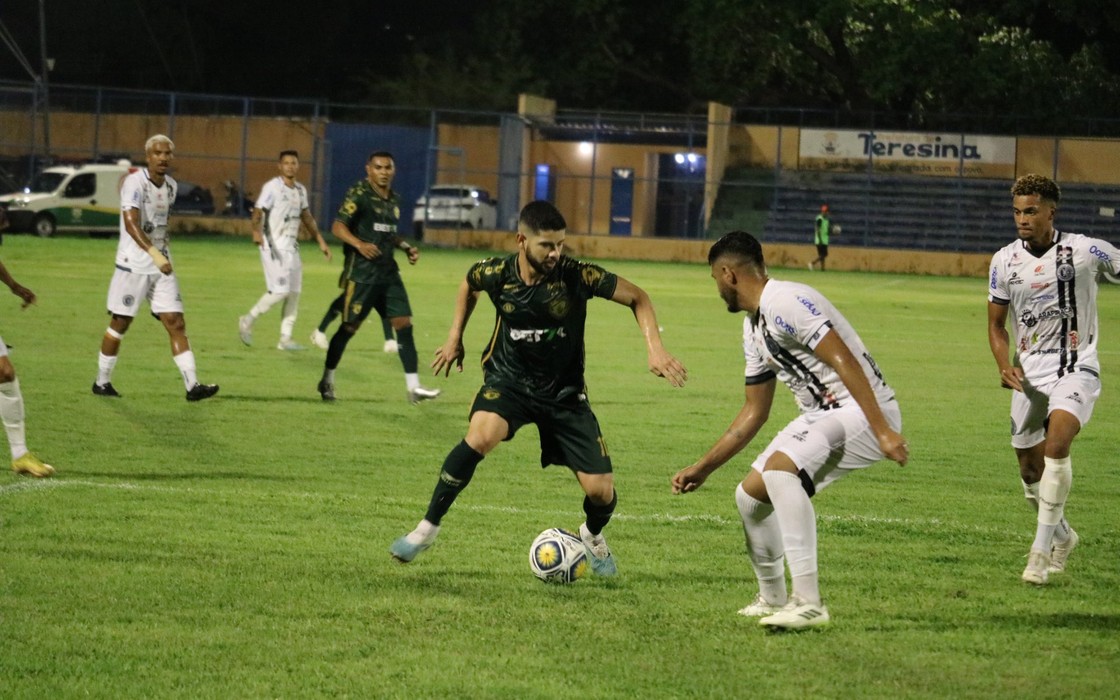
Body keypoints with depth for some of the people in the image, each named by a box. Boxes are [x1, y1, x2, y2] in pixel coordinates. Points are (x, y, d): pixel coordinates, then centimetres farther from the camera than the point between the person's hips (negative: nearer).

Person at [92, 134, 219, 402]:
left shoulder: (170, 186, 8)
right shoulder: (135, 182, -16)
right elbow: (130, 222, -29)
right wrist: (154, 253, -39)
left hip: (161, 265, 6)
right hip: (133, 265, -6)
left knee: (176, 324, -2)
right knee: (120, 324, 3)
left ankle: (192, 385, -8)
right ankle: (102, 382, 17)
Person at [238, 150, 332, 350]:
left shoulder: (300, 190, 12)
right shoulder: (272, 187, -11)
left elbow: (306, 217, 24)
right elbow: (258, 211, -21)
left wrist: (320, 241, 23)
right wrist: (257, 232, -39)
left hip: (292, 248, 8)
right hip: (274, 247, -8)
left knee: (294, 293, 5)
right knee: (280, 290, -14)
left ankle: (285, 338, 10)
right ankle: (248, 320, 4)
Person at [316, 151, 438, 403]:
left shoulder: (394, 199, 14)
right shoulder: (358, 195, -9)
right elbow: (338, 226, -15)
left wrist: (406, 247, 13)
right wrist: (359, 244, -31)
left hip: (388, 271, 7)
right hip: (362, 272, -7)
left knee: (404, 323, -1)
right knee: (350, 326, 0)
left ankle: (413, 387, -1)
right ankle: (327, 380, 17)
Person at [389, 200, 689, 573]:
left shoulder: (577, 276, -20)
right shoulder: (495, 273, -14)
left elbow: (637, 297, -9)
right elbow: (469, 284, 12)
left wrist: (654, 347, -22)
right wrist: (455, 336, 11)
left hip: (564, 391, 0)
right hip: (509, 379, 0)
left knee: (601, 491, -6)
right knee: (481, 436, -34)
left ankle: (593, 536, 34)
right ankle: (428, 527, -18)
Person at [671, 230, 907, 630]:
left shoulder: (787, 303, -17)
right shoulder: (753, 328, 16)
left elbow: (845, 362, -24)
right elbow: (754, 413, 23)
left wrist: (883, 431, -31)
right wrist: (703, 468, 24)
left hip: (863, 412, -10)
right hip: (821, 416, 10)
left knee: (780, 467, -31)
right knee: (750, 494, 11)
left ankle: (808, 602, -31)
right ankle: (773, 600, 31)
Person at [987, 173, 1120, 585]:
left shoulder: (1085, 252, -11)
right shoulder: (1005, 261, 1)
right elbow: (996, 323, 11)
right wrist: (1005, 365, -6)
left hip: (1076, 369, -5)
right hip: (1029, 373, 5)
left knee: (1056, 443, -27)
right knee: (1030, 468, 9)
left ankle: (1042, 549, -23)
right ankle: (1062, 537, 36)